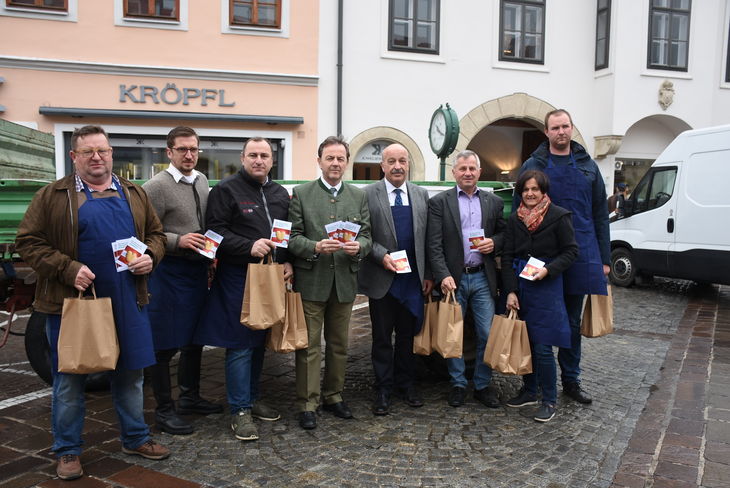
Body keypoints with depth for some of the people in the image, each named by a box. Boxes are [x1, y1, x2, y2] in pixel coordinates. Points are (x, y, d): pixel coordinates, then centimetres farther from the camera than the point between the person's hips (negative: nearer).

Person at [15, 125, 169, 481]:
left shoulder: (134, 194, 11)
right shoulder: (52, 196, -1)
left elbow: (155, 234, 16)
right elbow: (28, 242, -3)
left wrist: (150, 256, -5)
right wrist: (67, 269, -16)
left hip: (127, 302, 3)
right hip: (72, 301, -3)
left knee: (130, 373, 13)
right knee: (69, 380, 8)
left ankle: (135, 438, 31)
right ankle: (67, 451, 25)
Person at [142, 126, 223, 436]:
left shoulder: (201, 181, 10)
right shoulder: (157, 186, -12)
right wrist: (178, 240, -25)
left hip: (198, 269, 8)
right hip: (169, 271, -7)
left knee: (194, 338, 18)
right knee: (164, 344, 1)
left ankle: (189, 397, 34)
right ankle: (164, 411, 15)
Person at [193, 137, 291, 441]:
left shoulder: (280, 194, 14)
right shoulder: (226, 190, -5)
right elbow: (215, 231, -12)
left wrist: (288, 262, 2)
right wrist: (249, 247, -22)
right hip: (238, 277, -6)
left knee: (259, 341, 15)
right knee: (240, 344, -2)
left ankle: (252, 399, 30)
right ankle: (240, 411, 7)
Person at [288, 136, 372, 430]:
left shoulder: (359, 196, 9)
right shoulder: (301, 193, 1)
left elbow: (366, 236, 6)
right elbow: (292, 237, -3)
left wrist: (358, 246, -16)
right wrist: (315, 247, -21)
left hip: (344, 281, 3)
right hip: (311, 281, -3)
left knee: (339, 344, 13)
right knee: (309, 345, 2)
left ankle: (333, 396, 27)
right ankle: (307, 403, 12)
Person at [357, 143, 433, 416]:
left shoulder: (421, 195, 8)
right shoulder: (368, 194, -3)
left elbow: (427, 238, 9)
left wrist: (428, 274, 6)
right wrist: (382, 256, -18)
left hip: (413, 278, 3)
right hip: (382, 279, -3)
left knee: (407, 334, 14)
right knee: (382, 336, 8)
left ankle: (406, 383, 29)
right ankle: (383, 389, 20)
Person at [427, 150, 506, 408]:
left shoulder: (494, 202, 10)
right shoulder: (439, 202, 0)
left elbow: (503, 233, 16)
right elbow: (434, 244, -6)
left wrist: (494, 242, -7)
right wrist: (443, 276, -17)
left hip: (483, 278, 2)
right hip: (453, 279, -2)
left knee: (487, 335, 5)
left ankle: (483, 385, 21)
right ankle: (458, 384, 22)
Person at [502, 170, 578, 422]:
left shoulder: (559, 216, -5)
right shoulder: (514, 219, 7)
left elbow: (571, 251, -2)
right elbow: (507, 256, 5)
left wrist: (548, 270, -17)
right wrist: (510, 291, -3)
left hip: (546, 286, -4)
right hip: (519, 285, 5)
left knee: (542, 347, -4)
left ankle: (550, 400, 11)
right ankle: (529, 391, 28)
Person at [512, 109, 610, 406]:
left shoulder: (587, 166, 10)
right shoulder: (533, 166, 3)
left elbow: (600, 215, 11)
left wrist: (604, 258, 6)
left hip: (581, 255, 3)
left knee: (573, 322, 12)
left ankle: (571, 381, 25)